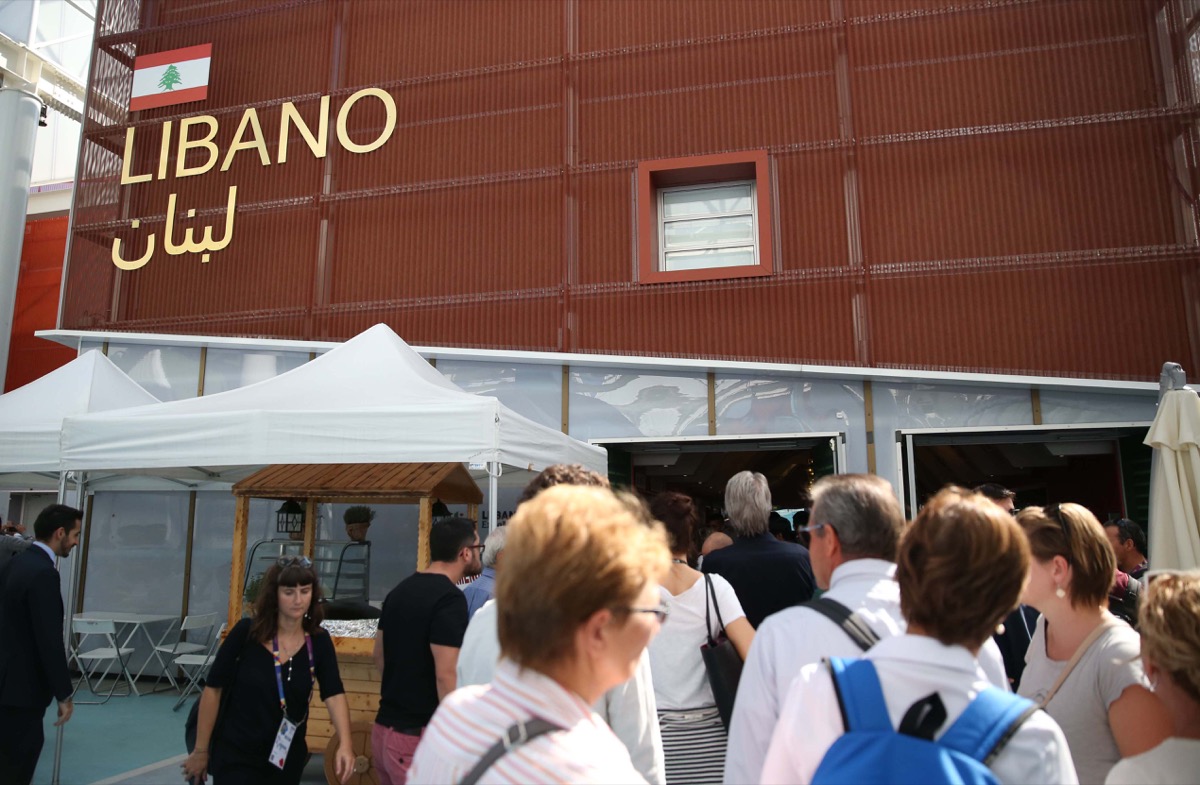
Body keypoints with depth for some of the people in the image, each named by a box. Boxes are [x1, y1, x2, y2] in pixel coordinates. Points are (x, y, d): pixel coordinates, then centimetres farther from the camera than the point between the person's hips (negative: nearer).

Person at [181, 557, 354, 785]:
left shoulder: (319, 642, -8)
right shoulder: (247, 632, -15)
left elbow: (334, 694, -19)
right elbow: (213, 689, -7)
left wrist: (345, 744, -34)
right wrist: (201, 750, -4)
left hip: (288, 760, 3)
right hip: (236, 756, -3)